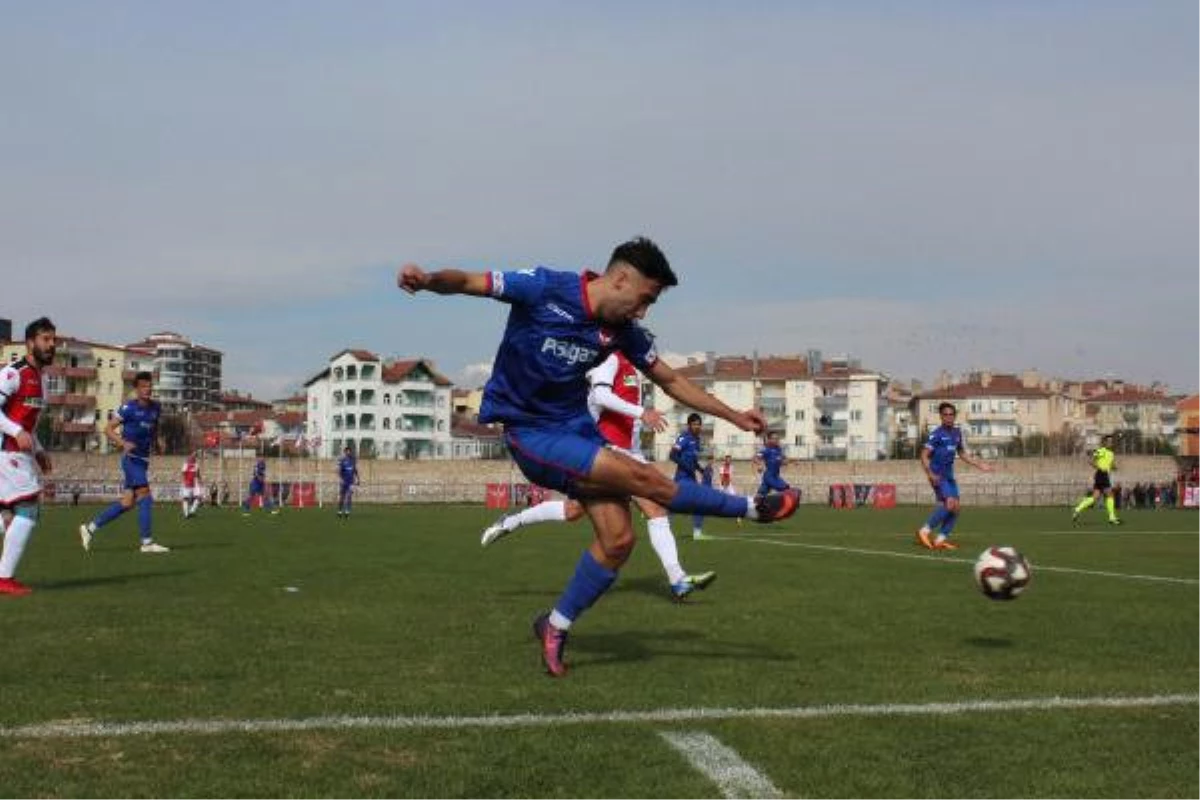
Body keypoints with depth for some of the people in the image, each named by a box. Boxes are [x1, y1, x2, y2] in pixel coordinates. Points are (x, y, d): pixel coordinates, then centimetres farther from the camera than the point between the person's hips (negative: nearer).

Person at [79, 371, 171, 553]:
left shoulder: (156, 408, 11)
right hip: (131, 458, -8)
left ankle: (90, 527, 17)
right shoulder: (129, 408, -9)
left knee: (127, 502, 7)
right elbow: (108, 429, -8)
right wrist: (123, 443, -24)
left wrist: (156, 442, 10)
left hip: (143, 460, 8)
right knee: (145, 496, -13)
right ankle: (147, 542, -9)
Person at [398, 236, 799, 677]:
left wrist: (733, 416, 11)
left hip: (576, 425, 7)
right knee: (644, 479, -17)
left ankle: (556, 627, 14)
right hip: (530, 433, -7)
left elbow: (671, 380, 12)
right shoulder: (543, 288, -18)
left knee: (618, 538, -4)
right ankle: (750, 508, 3)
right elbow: (467, 282, -16)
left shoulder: (623, 331, -1)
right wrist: (427, 279, -39)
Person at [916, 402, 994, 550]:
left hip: (949, 475, 8)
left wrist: (978, 464, 21)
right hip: (938, 475, -8)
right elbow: (924, 455, -15)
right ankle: (924, 531, -13)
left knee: (955, 508, 1)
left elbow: (962, 453, 26)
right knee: (949, 503, -21)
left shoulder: (957, 433, 11)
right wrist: (930, 474, -28)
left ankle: (940, 540, 7)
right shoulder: (936, 434, -11)